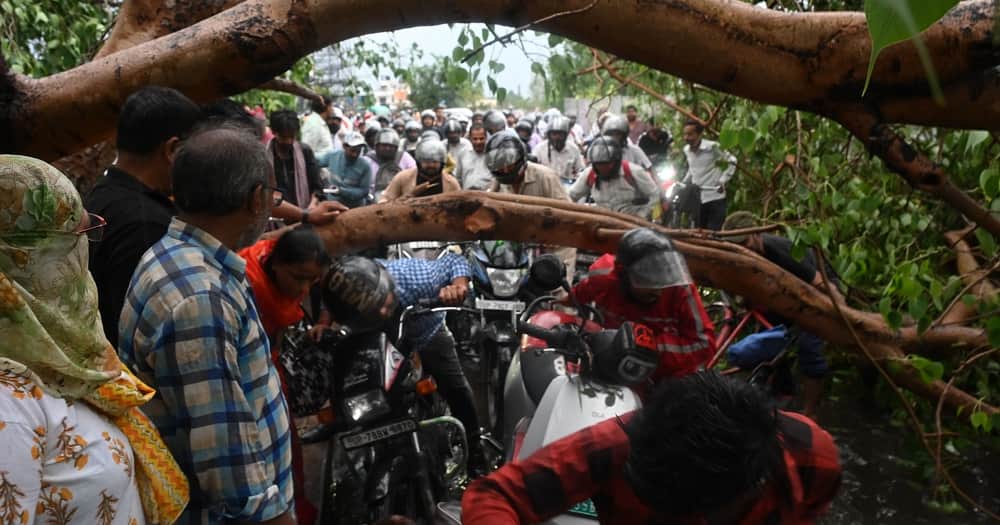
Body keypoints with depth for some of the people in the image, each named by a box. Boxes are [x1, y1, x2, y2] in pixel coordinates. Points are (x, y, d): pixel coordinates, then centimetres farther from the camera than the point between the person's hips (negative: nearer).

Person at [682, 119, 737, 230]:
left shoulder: (712, 147, -12)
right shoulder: (686, 150, 6)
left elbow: (732, 161, -3)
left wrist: (723, 180, -10)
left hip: (714, 198, -6)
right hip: (696, 199, 6)